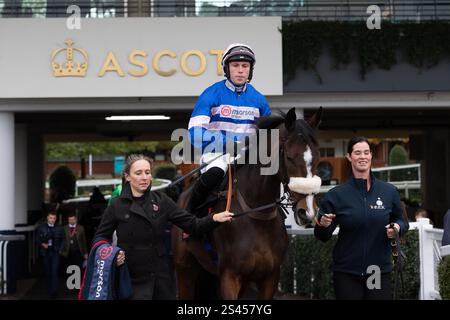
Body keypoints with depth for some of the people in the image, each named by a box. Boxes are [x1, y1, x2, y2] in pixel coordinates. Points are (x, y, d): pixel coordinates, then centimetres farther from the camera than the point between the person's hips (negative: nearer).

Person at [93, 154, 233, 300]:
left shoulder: (161, 200, 2)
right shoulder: (117, 205, -3)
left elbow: (191, 224, -1)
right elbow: (100, 237, 4)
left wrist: (214, 218, -17)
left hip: (162, 275, 3)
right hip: (133, 277, -3)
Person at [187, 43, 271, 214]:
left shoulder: (257, 99, 7)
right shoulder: (212, 94, -7)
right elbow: (195, 134, -17)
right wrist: (232, 141, -27)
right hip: (216, 153, -5)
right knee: (214, 173, -35)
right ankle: (189, 213, -11)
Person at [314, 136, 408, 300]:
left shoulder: (389, 191, 2)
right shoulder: (336, 195, -2)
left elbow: (401, 220, 14)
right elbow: (323, 236, 2)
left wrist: (397, 228, -7)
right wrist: (323, 225, -19)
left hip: (380, 271, 1)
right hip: (347, 273, -1)